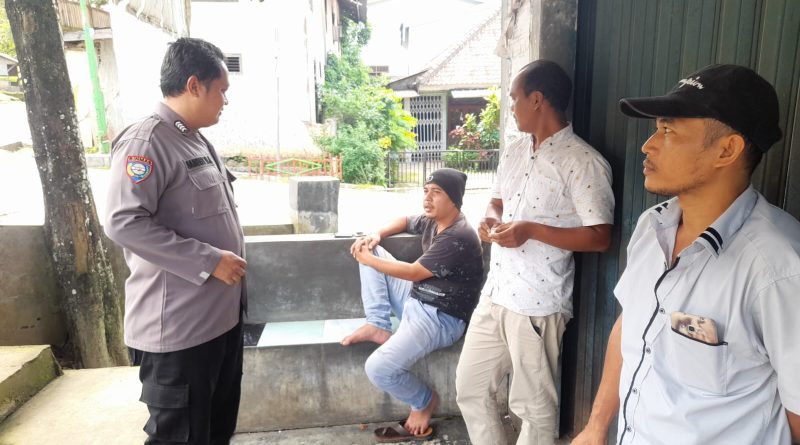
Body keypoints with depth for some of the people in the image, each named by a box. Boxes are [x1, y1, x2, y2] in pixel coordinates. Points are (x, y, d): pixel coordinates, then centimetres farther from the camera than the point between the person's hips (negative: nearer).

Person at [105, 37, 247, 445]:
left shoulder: (196, 139, 13)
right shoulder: (146, 140, -16)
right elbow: (123, 222, -25)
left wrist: (229, 261, 17)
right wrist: (209, 261, -23)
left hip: (220, 312, 9)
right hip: (178, 326, -9)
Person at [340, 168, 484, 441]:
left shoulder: (459, 238, -24)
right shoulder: (432, 221, 4)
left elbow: (414, 272, -20)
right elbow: (404, 221, 24)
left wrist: (368, 260, -10)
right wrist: (376, 236, 3)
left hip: (440, 318, -9)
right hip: (415, 301, 10)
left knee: (378, 369, -26)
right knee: (371, 251, 6)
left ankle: (424, 401, 6)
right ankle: (378, 326, 1)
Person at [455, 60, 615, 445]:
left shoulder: (583, 161, -15)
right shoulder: (514, 152, 10)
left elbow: (599, 237, -16)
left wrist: (531, 231, -23)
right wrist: (491, 220, -2)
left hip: (537, 305, -8)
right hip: (494, 295, 8)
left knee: (534, 406, 11)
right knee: (469, 387, 17)